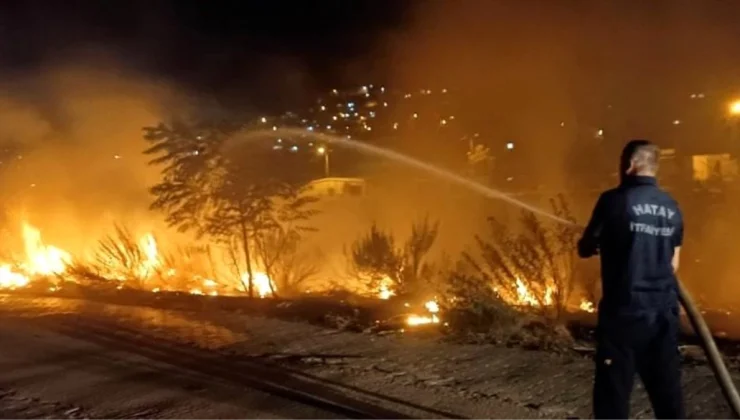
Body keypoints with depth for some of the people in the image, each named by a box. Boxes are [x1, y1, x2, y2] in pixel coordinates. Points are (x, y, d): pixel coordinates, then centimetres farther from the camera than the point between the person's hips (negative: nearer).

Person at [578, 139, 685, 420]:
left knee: (613, 393, 3)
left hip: (624, 311, -5)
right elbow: (673, 265, 14)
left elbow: (585, 249, 0)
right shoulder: (672, 207, 7)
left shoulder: (614, 200, -9)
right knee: (667, 392, 14)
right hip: (665, 312, 6)